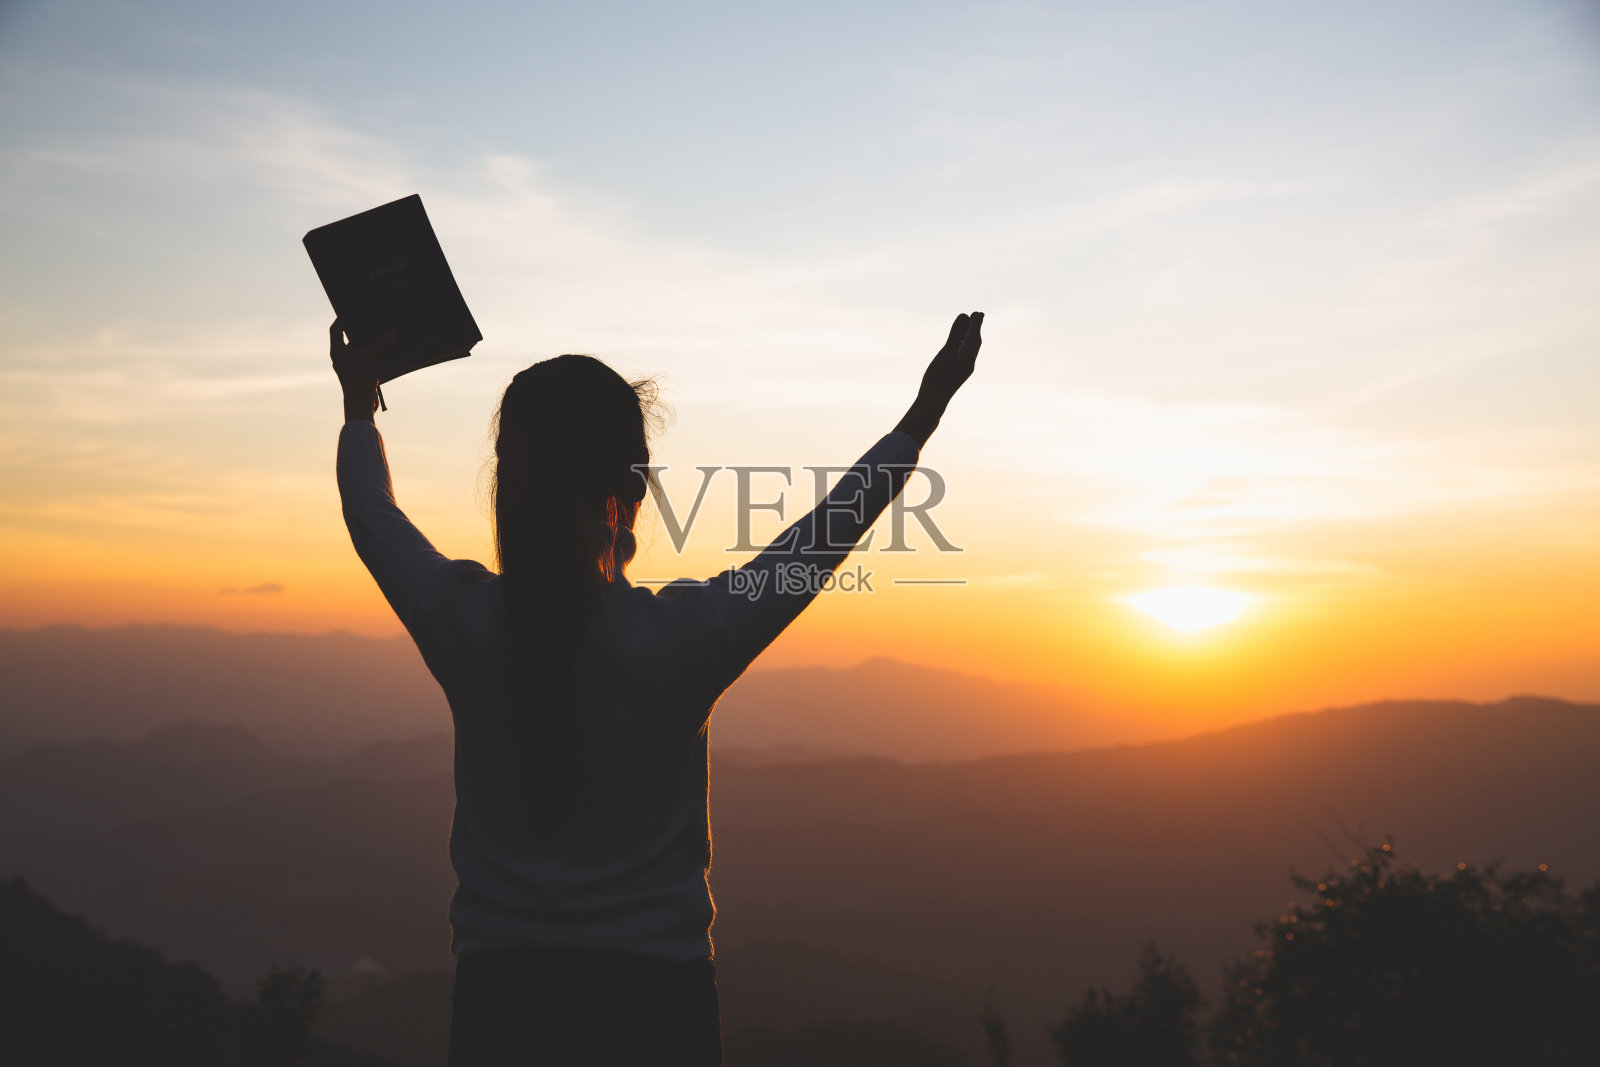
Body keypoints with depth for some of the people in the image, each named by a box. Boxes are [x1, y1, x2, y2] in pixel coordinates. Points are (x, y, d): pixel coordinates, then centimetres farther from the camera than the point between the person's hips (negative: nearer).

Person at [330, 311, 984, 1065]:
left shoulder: (461, 624, -12)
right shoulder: (683, 637, -19)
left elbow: (371, 516, 9)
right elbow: (828, 531, -5)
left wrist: (359, 407, 28)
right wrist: (924, 412, 9)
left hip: (498, 1001, 3)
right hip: (653, 1002, -2)